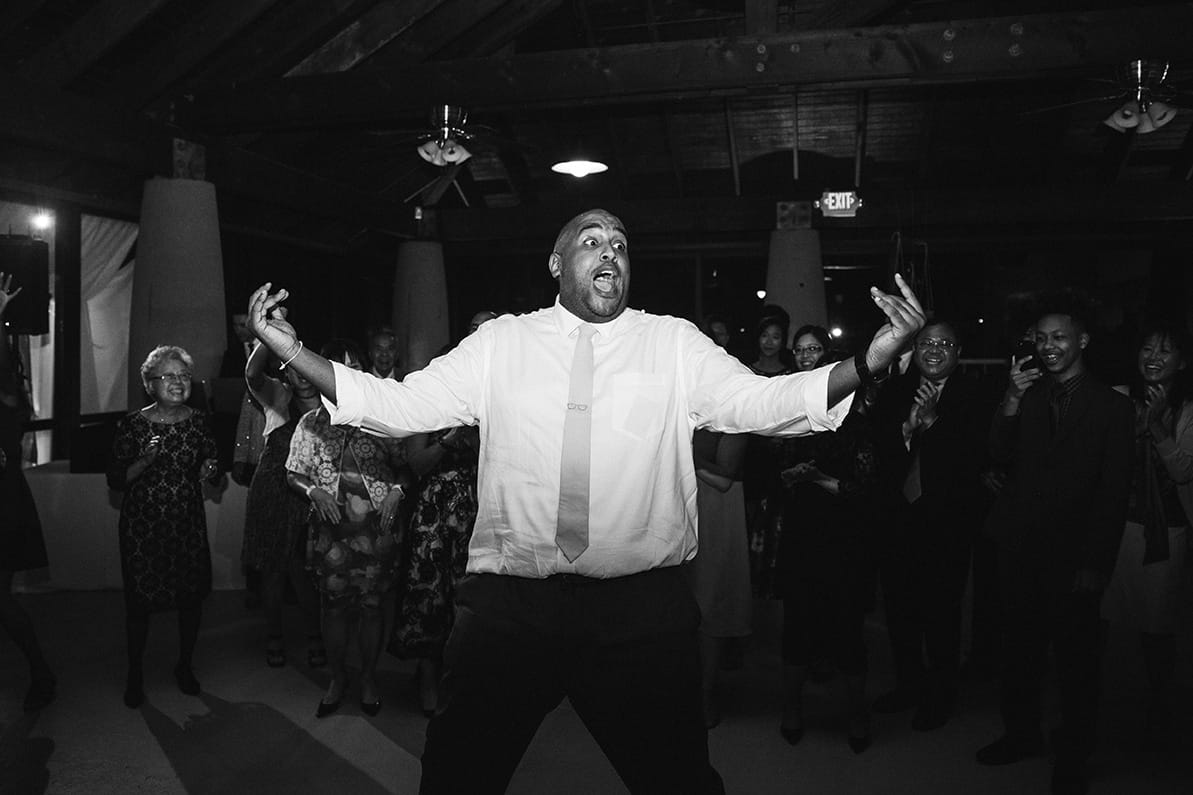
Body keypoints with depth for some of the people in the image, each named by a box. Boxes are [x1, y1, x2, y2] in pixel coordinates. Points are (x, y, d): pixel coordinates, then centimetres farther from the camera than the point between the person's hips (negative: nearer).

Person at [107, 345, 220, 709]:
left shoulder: (197, 421, 1)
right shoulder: (133, 424, -6)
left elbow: (212, 468, 11)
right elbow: (115, 480, -5)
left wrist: (209, 471, -12)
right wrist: (145, 461, -21)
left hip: (188, 521, 2)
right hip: (142, 525, -2)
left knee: (192, 596, 8)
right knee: (139, 599, 4)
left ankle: (185, 665, 30)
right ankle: (134, 675, 25)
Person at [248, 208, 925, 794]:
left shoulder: (676, 343, 6)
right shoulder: (500, 342, 7)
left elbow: (763, 402, -4)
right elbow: (397, 405, 4)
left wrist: (872, 359, -19)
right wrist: (292, 351, -6)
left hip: (644, 611, 0)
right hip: (509, 605, 1)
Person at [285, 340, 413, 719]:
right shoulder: (311, 423, 5)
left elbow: (406, 466, 7)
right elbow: (293, 475, 10)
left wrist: (396, 491, -11)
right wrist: (313, 492, -9)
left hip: (377, 527, -1)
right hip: (330, 527, 1)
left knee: (373, 603, 5)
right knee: (334, 604, 6)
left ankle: (368, 677, 23)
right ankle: (338, 678, 25)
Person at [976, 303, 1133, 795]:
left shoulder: (1112, 406, 0)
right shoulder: (1027, 397, 9)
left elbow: (1114, 491, -3)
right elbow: (1000, 457, 0)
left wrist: (1096, 564, -9)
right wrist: (1012, 400, -13)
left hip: (1074, 555, -3)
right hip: (1021, 547, 3)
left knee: (1076, 661, 6)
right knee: (1020, 649, 13)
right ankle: (1022, 733, 31)